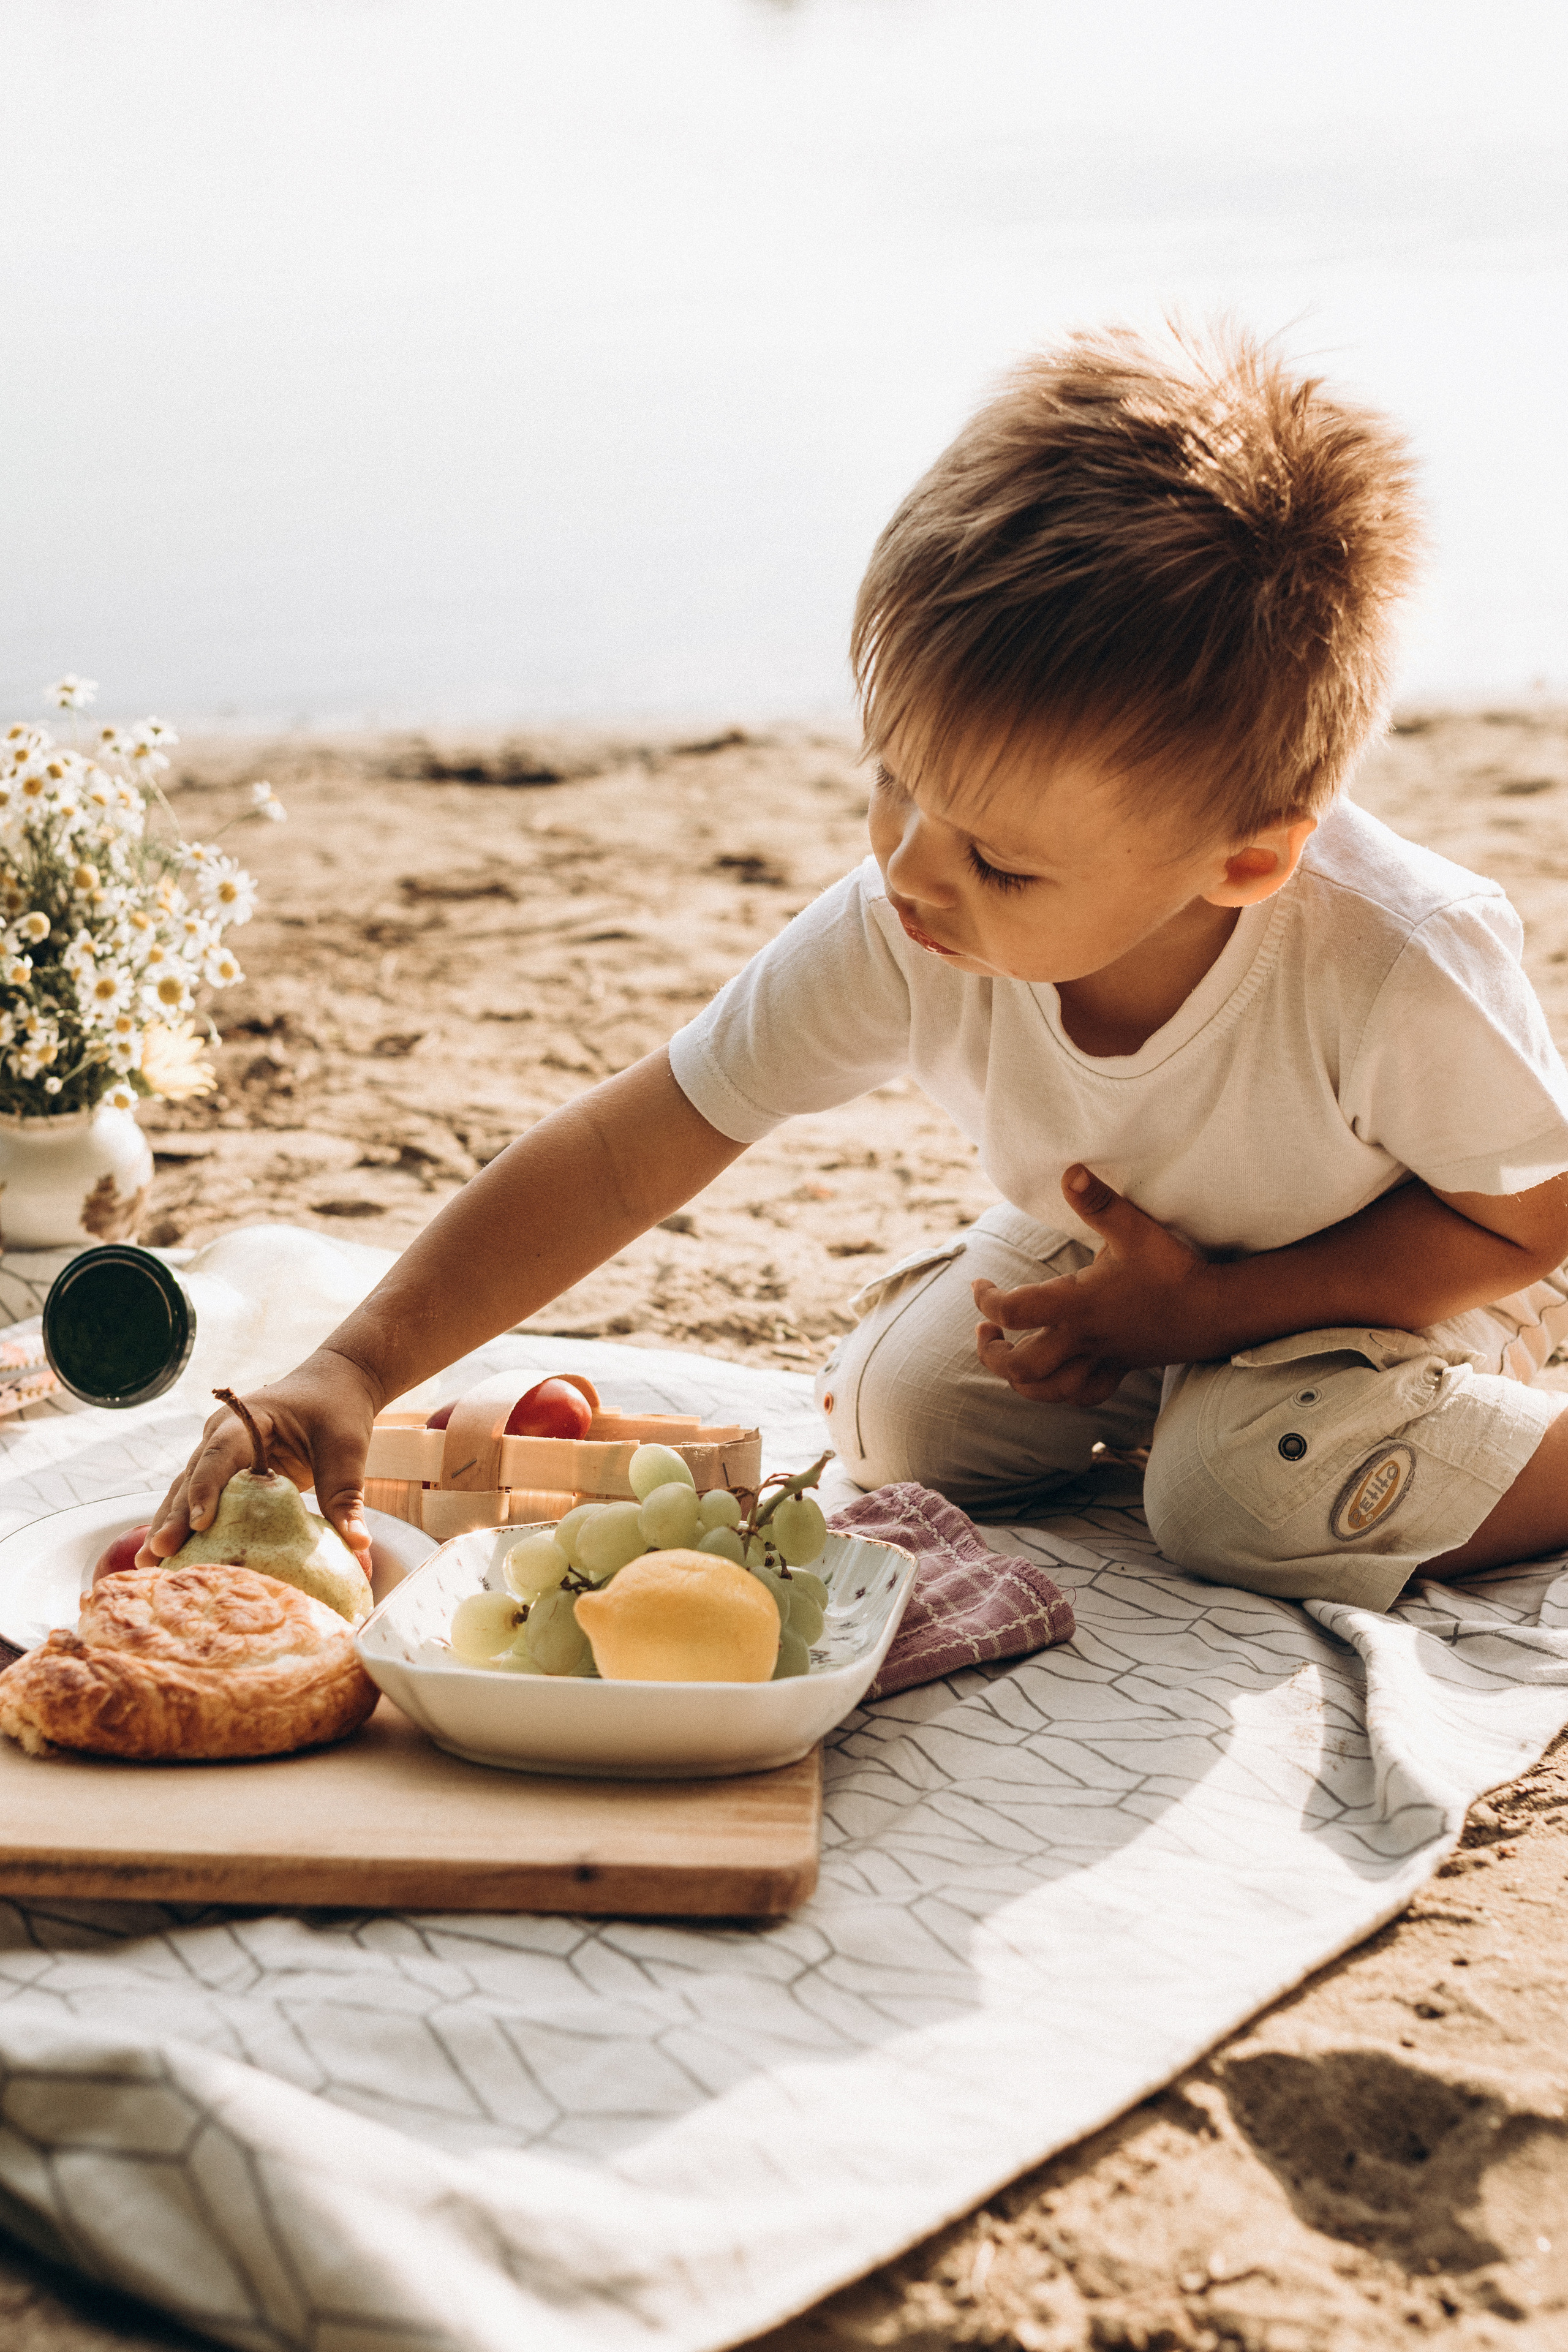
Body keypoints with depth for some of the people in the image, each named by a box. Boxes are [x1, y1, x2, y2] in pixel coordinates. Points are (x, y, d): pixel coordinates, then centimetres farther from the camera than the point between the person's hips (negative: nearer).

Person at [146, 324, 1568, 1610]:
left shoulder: (1399, 973, -41)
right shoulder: (901, 935, -32)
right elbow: (622, 1156, -28)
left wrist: (1212, 1304, -29)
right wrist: (356, 1370, -36)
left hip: (1400, 1276, -4)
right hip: (1113, 1248, 5)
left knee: (1258, 1496, -28)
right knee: (904, 1417, -10)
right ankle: (1161, 1398, 17)